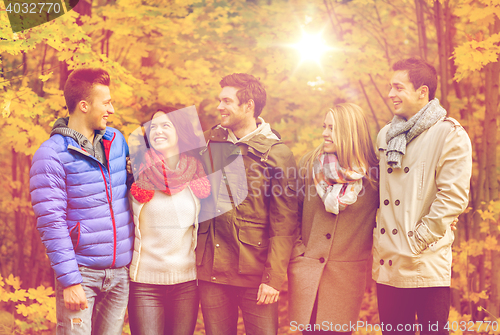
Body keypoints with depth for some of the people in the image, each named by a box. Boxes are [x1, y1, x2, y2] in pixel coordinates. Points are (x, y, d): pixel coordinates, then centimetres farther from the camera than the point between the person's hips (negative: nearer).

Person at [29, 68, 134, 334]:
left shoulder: (116, 140, 9)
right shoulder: (51, 154, -10)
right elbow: (51, 223, -13)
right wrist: (70, 280, -17)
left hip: (120, 271, 5)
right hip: (82, 271, -5)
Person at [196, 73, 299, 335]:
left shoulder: (276, 153, -6)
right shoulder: (208, 142, 8)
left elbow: (283, 225, -9)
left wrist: (273, 279, -13)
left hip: (253, 273, -4)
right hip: (209, 270, 4)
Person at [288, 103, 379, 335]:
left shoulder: (374, 173, -4)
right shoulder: (308, 164, 2)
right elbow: (294, 212, 10)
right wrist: (297, 251, 3)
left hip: (348, 272, -1)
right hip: (306, 268, 1)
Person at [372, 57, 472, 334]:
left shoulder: (450, 134, -5)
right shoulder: (387, 135, 15)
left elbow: (453, 197, -13)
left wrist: (418, 239, -15)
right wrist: (376, 237, 12)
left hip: (426, 267, -6)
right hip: (387, 264, 6)